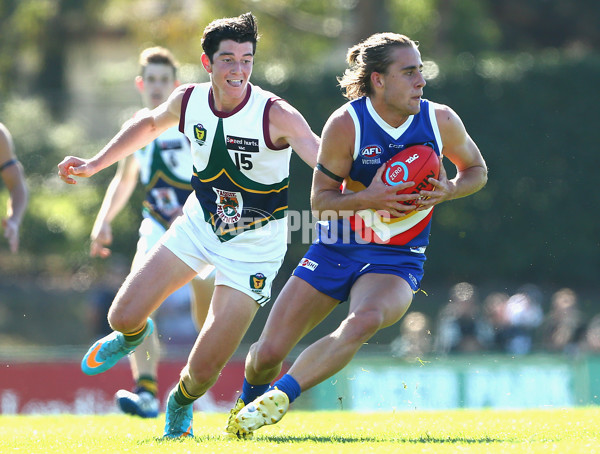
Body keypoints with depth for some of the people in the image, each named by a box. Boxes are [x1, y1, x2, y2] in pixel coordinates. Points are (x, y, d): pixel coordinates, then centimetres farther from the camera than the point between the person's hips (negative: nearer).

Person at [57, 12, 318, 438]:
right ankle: (133, 335, 39)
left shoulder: (275, 114, -25)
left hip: (254, 243, -4)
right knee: (124, 316, -2)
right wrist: (94, 164, 14)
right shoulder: (187, 101, -10)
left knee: (203, 368, -8)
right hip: (198, 224, 4)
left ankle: (181, 404, 30)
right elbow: (149, 124, 14)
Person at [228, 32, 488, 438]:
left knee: (365, 320, -36)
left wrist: (448, 190, -12)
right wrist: (367, 198, -27)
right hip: (334, 252, 0)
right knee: (268, 353, 0)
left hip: (397, 262, 0)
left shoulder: (441, 121, -8)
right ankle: (248, 402, 36)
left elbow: (477, 170, 10)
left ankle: (280, 397, -27)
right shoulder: (346, 125, -15)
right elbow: (320, 198, -8)